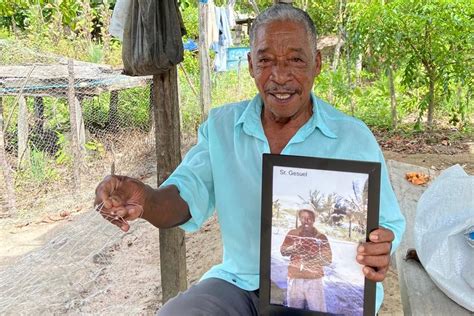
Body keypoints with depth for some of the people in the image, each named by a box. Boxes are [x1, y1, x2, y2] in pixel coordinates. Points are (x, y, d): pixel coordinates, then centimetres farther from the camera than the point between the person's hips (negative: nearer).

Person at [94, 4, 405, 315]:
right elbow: (187, 198, -4)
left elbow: (386, 223, -1)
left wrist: (378, 251, -26)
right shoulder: (220, 127, 4)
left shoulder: (355, 138, -3)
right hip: (239, 284, 2)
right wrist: (143, 200, -28)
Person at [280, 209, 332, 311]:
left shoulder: (321, 237, -1)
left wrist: (312, 257, -18)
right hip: (294, 279, 2)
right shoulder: (292, 233, 4)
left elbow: (328, 259, -5)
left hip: (314, 280, -2)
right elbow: (283, 251, -3)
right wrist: (294, 246, -22)